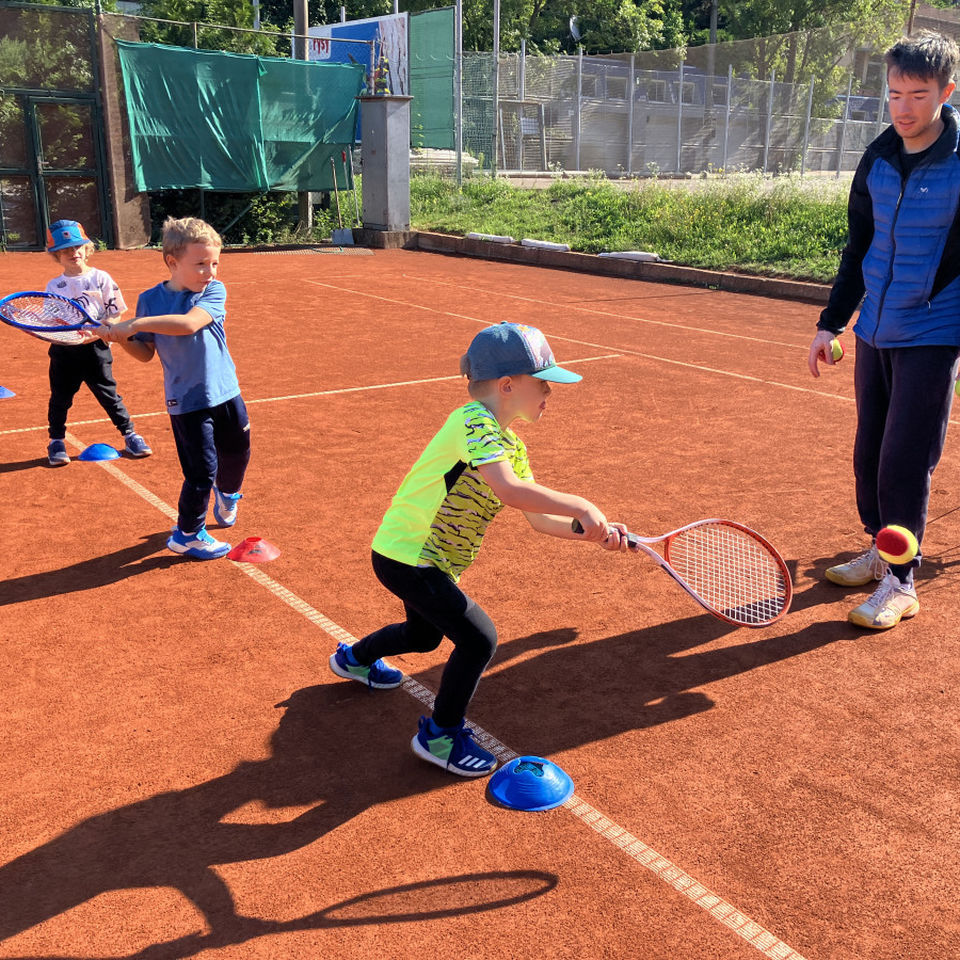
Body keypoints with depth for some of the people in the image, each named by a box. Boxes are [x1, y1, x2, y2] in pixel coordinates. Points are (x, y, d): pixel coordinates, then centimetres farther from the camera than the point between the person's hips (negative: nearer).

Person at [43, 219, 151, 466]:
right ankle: (56, 441, 24)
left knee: (108, 394, 3)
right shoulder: (54, 286, 7)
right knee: (60, 397, 10)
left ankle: (129, 434, 16)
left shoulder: (101, 278, 0)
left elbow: (116, 313, -2)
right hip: (64, 350, 2)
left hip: (95, 347, -2)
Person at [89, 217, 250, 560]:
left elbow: (189, 323, -27)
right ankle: (187, 535, 18)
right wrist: (121, 338, -17)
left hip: (226, 392, 2)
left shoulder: (214, 291, -8)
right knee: (201, 471, -4)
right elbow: (146, 353, 3)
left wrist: (136, 324, -28)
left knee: (237, 453, 19)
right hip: (187, 400, -2)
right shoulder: (150, 299, -4)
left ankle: (227, 493, 53)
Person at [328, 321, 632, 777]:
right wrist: (583, 507, -34)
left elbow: (538, 517, 4)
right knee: (478, 638, -13)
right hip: (405, 556, -10)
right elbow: (510, 491, -40)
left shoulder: (511, 445, 6)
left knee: (424, 634, 30)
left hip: (429, 559, 10)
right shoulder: (475, 421, -24)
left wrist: (594, 532, -9)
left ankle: (354, 658, 59)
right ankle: (440, 735, 8)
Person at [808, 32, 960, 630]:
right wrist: (831, 323, 14)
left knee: (905, 460, -5)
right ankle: (880, 552, 29)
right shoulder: (878, 159, 6)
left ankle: (901, 585, 6)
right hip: (875, 332, 6)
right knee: (869, 453, 12)